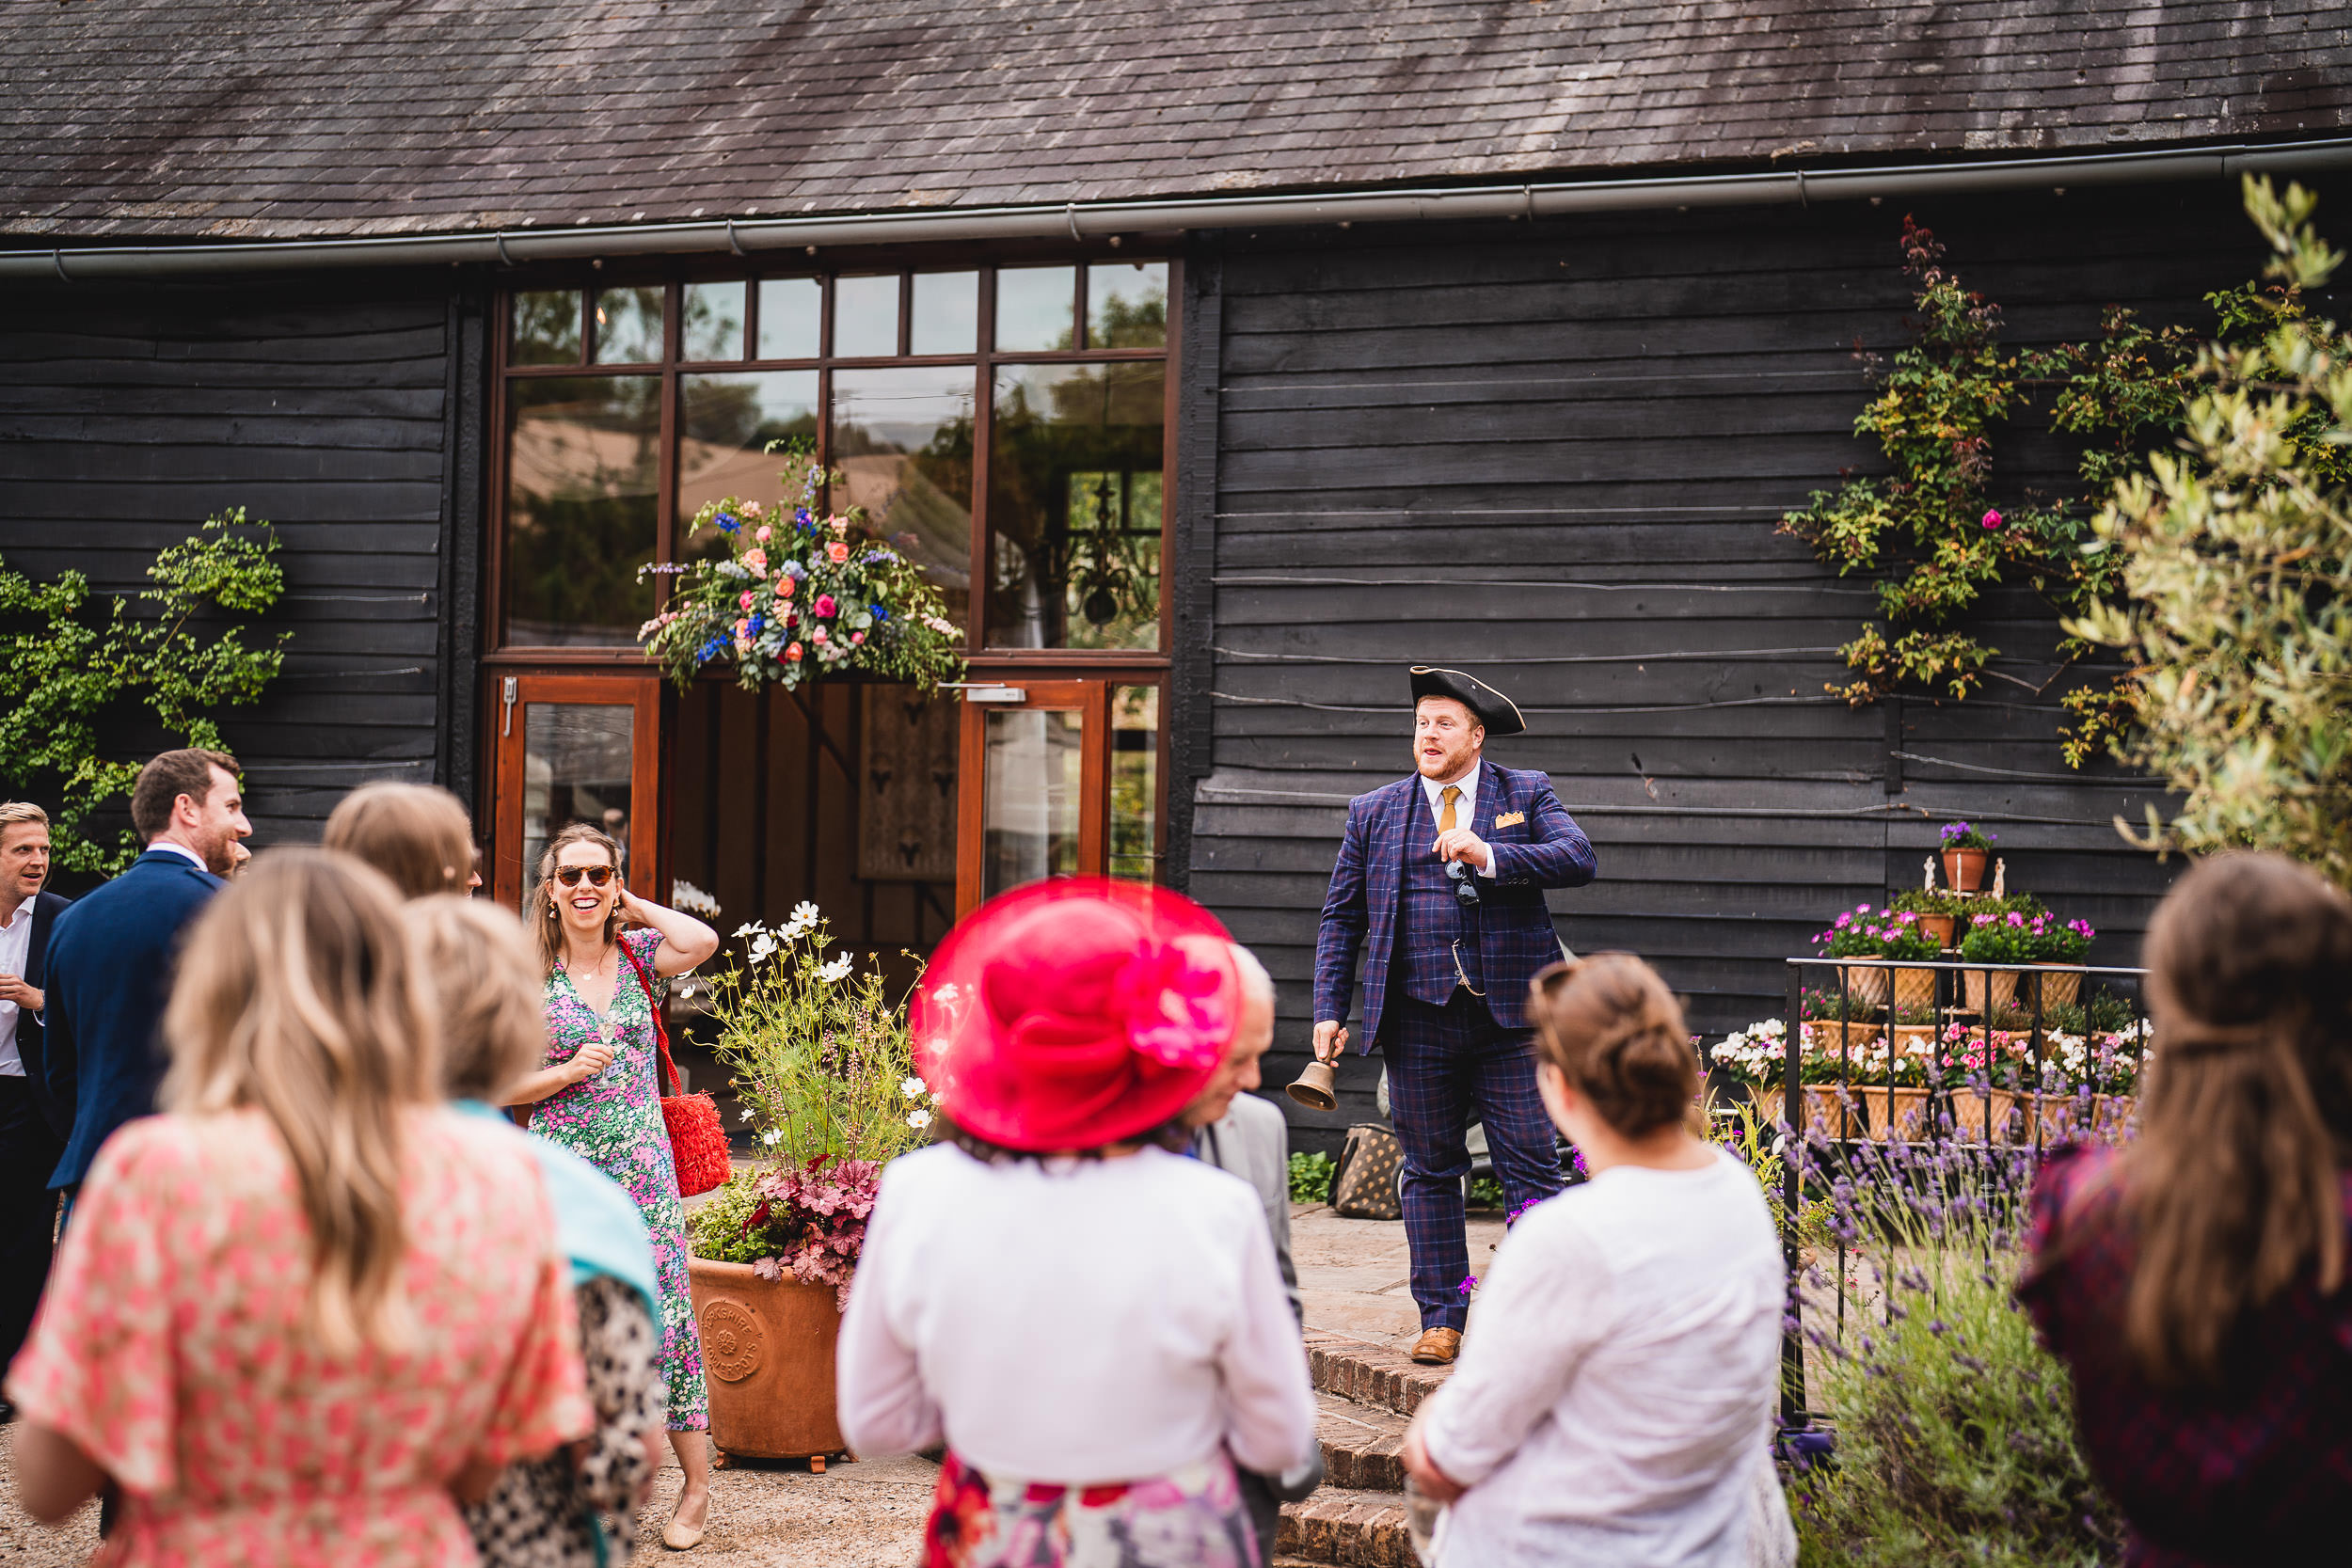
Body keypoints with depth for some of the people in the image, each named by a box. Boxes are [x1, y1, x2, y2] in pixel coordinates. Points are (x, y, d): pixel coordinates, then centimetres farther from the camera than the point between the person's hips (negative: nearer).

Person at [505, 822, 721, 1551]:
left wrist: (633, 905, -3)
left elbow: (703, 942, -15)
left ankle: (697, 1486, 8)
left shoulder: (639, 955, 6)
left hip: (644, 1172, 1)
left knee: (665, 1318, -1)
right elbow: (505, 1085, 1)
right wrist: (571, 1071, -14)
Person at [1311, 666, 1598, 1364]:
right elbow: (1341, 918, 12)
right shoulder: (1373, 813, 10)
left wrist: (1488, 854, -19)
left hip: (1510, 1017, -1)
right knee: (1430, 1173, 8)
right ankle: (1441, 1319, 17)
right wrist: (1329, 1009, 4)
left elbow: (1580, 859, -9)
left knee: (1531, 1168, -2)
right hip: (1418, 1020, 2)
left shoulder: (1527, 794, 7)